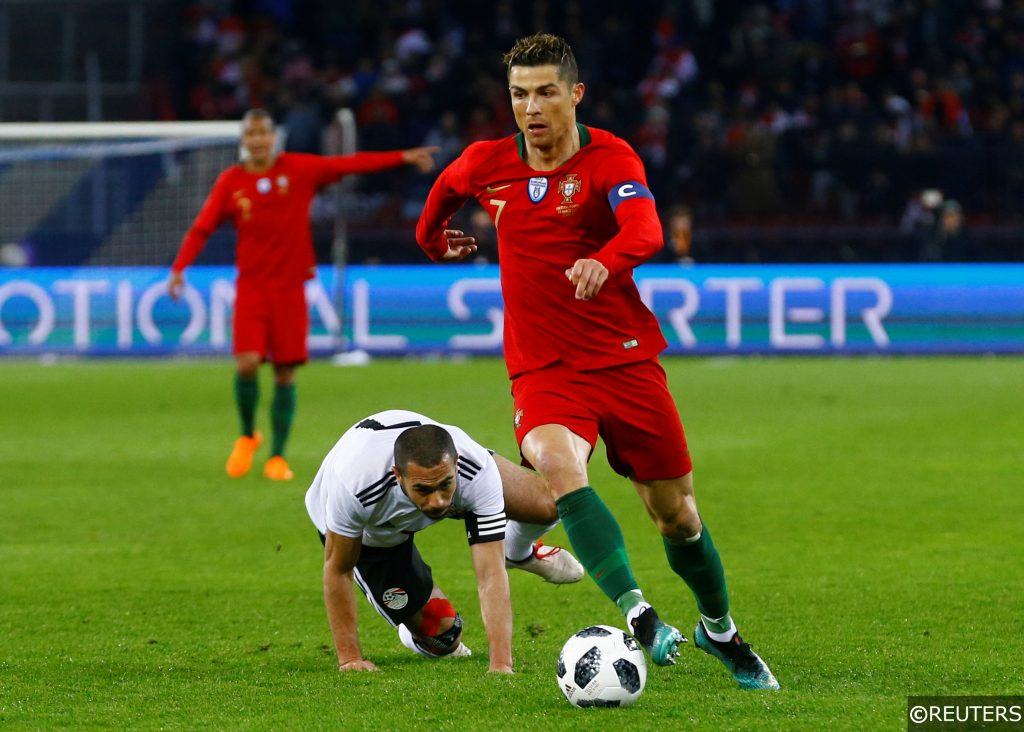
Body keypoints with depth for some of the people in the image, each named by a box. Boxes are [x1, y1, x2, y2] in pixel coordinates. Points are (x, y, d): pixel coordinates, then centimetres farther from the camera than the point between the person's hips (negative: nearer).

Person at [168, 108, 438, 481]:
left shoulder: (299, 169, 0)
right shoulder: (231, 182, 2)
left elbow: (351, 164, -3)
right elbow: (202, 228, 1)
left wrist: (403, 157, -10)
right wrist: (179, 268, -12)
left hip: (290, 286, 0)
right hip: (251, 286, 0)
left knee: (286, 374, 0)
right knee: (247, 364, -16)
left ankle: (277, 457, 12)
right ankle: (248, 436, 10)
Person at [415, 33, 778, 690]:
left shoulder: (610, 159, -10)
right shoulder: (488, 165, 2)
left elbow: (646, 230, -30)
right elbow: (449, 186, 28)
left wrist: (604, 261, -51)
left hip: (626, 359, -1)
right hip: (543, 371, 1)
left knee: (676, 513, 6)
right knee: (559, 464, -31)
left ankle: (720, 629, 33)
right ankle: (638, 615, -42)